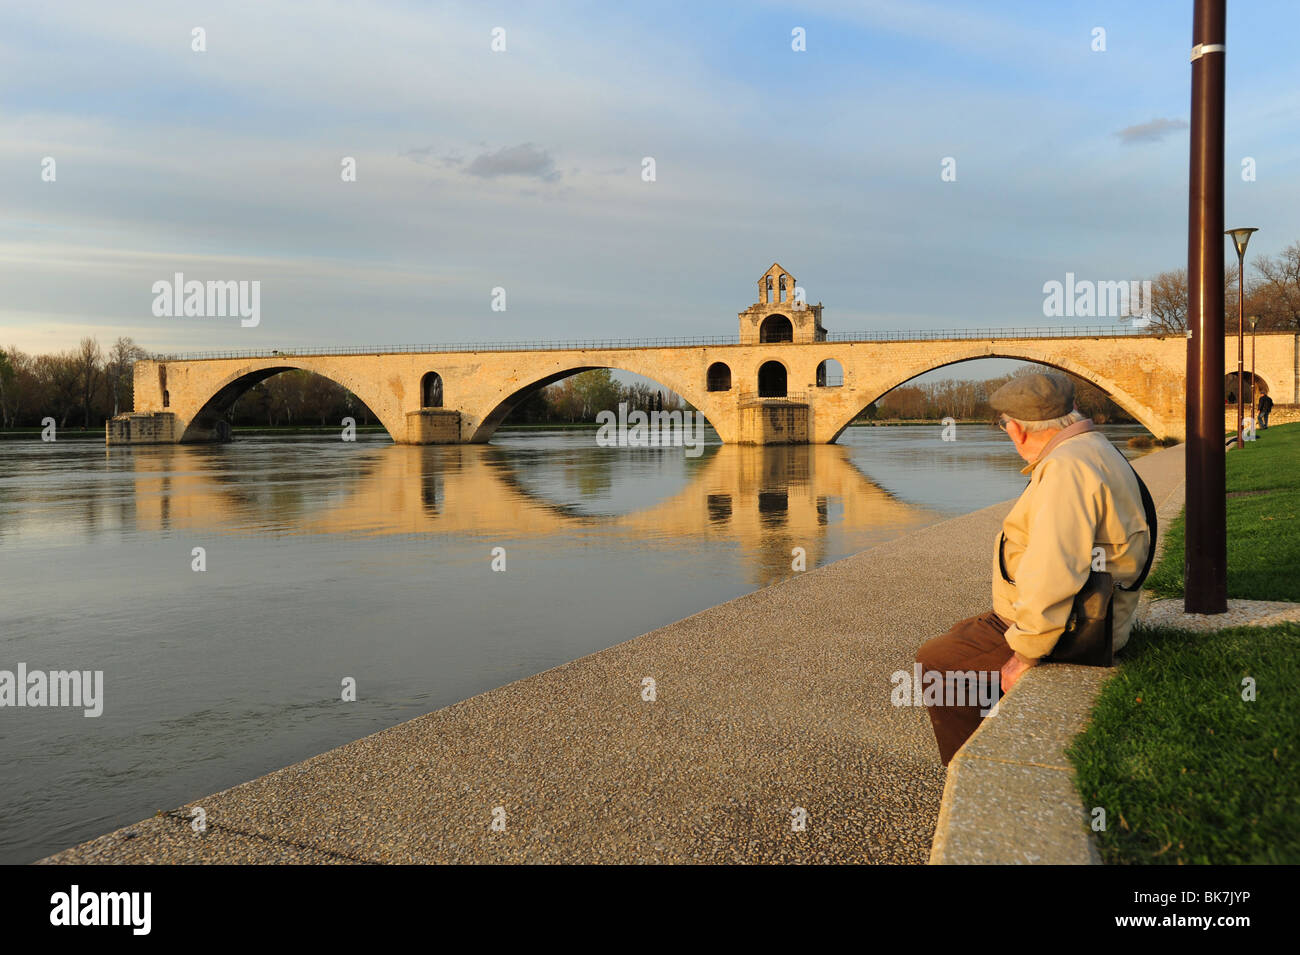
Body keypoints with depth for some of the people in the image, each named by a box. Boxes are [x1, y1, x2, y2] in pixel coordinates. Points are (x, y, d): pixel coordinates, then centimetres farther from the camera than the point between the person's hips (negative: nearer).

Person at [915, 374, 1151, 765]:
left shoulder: (1066, 468, -25)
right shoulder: (1097, 452, 11)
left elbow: (1053, 575, -34)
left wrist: (1025, 655, -23)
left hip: (1064, 636, -11)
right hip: (1088, 620, 11)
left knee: (936, 661, -1)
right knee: (960, 635, 24)